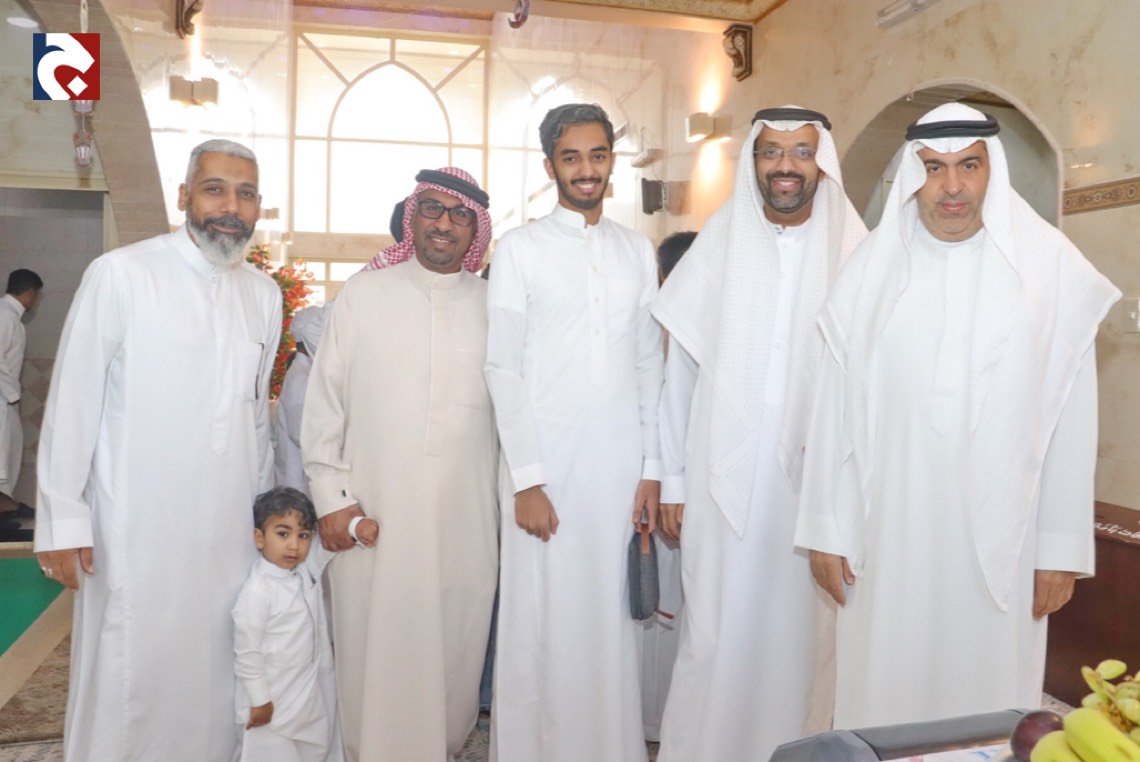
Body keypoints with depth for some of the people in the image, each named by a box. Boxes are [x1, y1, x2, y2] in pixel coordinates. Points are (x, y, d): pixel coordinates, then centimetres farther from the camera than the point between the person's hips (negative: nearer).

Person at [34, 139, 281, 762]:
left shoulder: (264, 293, 7)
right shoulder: (120, 274, -8)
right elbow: (72, 402, -6)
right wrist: (63, 519, -6)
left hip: (231, 531, 4)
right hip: (136, 530, -4)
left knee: (215, 673, 12)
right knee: (126, 684, 6)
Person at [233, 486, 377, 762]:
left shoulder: (308, 565, -8)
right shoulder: (256, 592, -26)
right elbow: (247, 652, -20)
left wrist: (358, 525, -22)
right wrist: (259, 701, -15)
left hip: (315, 688, 7)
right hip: (275, 699, -7)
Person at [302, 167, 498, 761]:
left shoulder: (494, 306, 5)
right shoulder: (362, 295, 4)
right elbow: (324, 402, 4)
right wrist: (331, 497, -1)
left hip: (466, 522, 1)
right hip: (372, 517, 0)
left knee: (452, 654, 10)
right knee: (375, 655, 8)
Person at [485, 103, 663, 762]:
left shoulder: (638, 250, 12)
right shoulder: (521, 248, 1)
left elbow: (649, 367, 11)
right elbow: (504, 370, -3)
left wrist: (652, 468, 5)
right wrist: (526, 478, -9)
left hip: (621, 468, 3)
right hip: (546, 466, -2)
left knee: (613, 619, 8)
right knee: (541, 623, 3)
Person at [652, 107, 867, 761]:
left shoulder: (855, 254, 1)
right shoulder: (717, 248, 3)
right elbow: (680, 373, 4)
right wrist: (672, 481, 3)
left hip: (818, 481, 0)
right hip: (724, 479, 0)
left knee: (801, 631, 9)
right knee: (718, 633, 7)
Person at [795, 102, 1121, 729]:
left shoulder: (1050, 265, -3)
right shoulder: (872, 265, 0)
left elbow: (1071, 416, -1)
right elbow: (835, 406, 1)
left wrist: (1063, 548, -1)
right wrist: (826, 529, 1)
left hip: (1000, 533, 0)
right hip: (887, 530, 1)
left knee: (987, 691, 11)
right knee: (883, 693, 10)